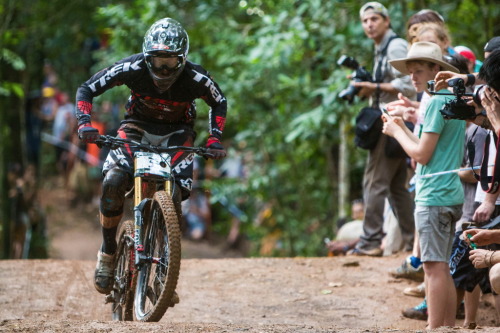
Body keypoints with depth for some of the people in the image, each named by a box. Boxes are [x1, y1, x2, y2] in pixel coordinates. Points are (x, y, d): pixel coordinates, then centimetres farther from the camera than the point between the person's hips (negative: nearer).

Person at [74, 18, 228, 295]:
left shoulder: (195, 78, -24)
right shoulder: (133, 68, -26)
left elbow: (219, 103, -1)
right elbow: (87, 89, -14)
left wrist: (214, 140, -13)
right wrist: (85, 124, -29)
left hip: (177, 131, 0)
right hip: (138, 124, 0)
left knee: (174, 195, -23)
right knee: (113, 181, -27)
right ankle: (107, 253, -9)